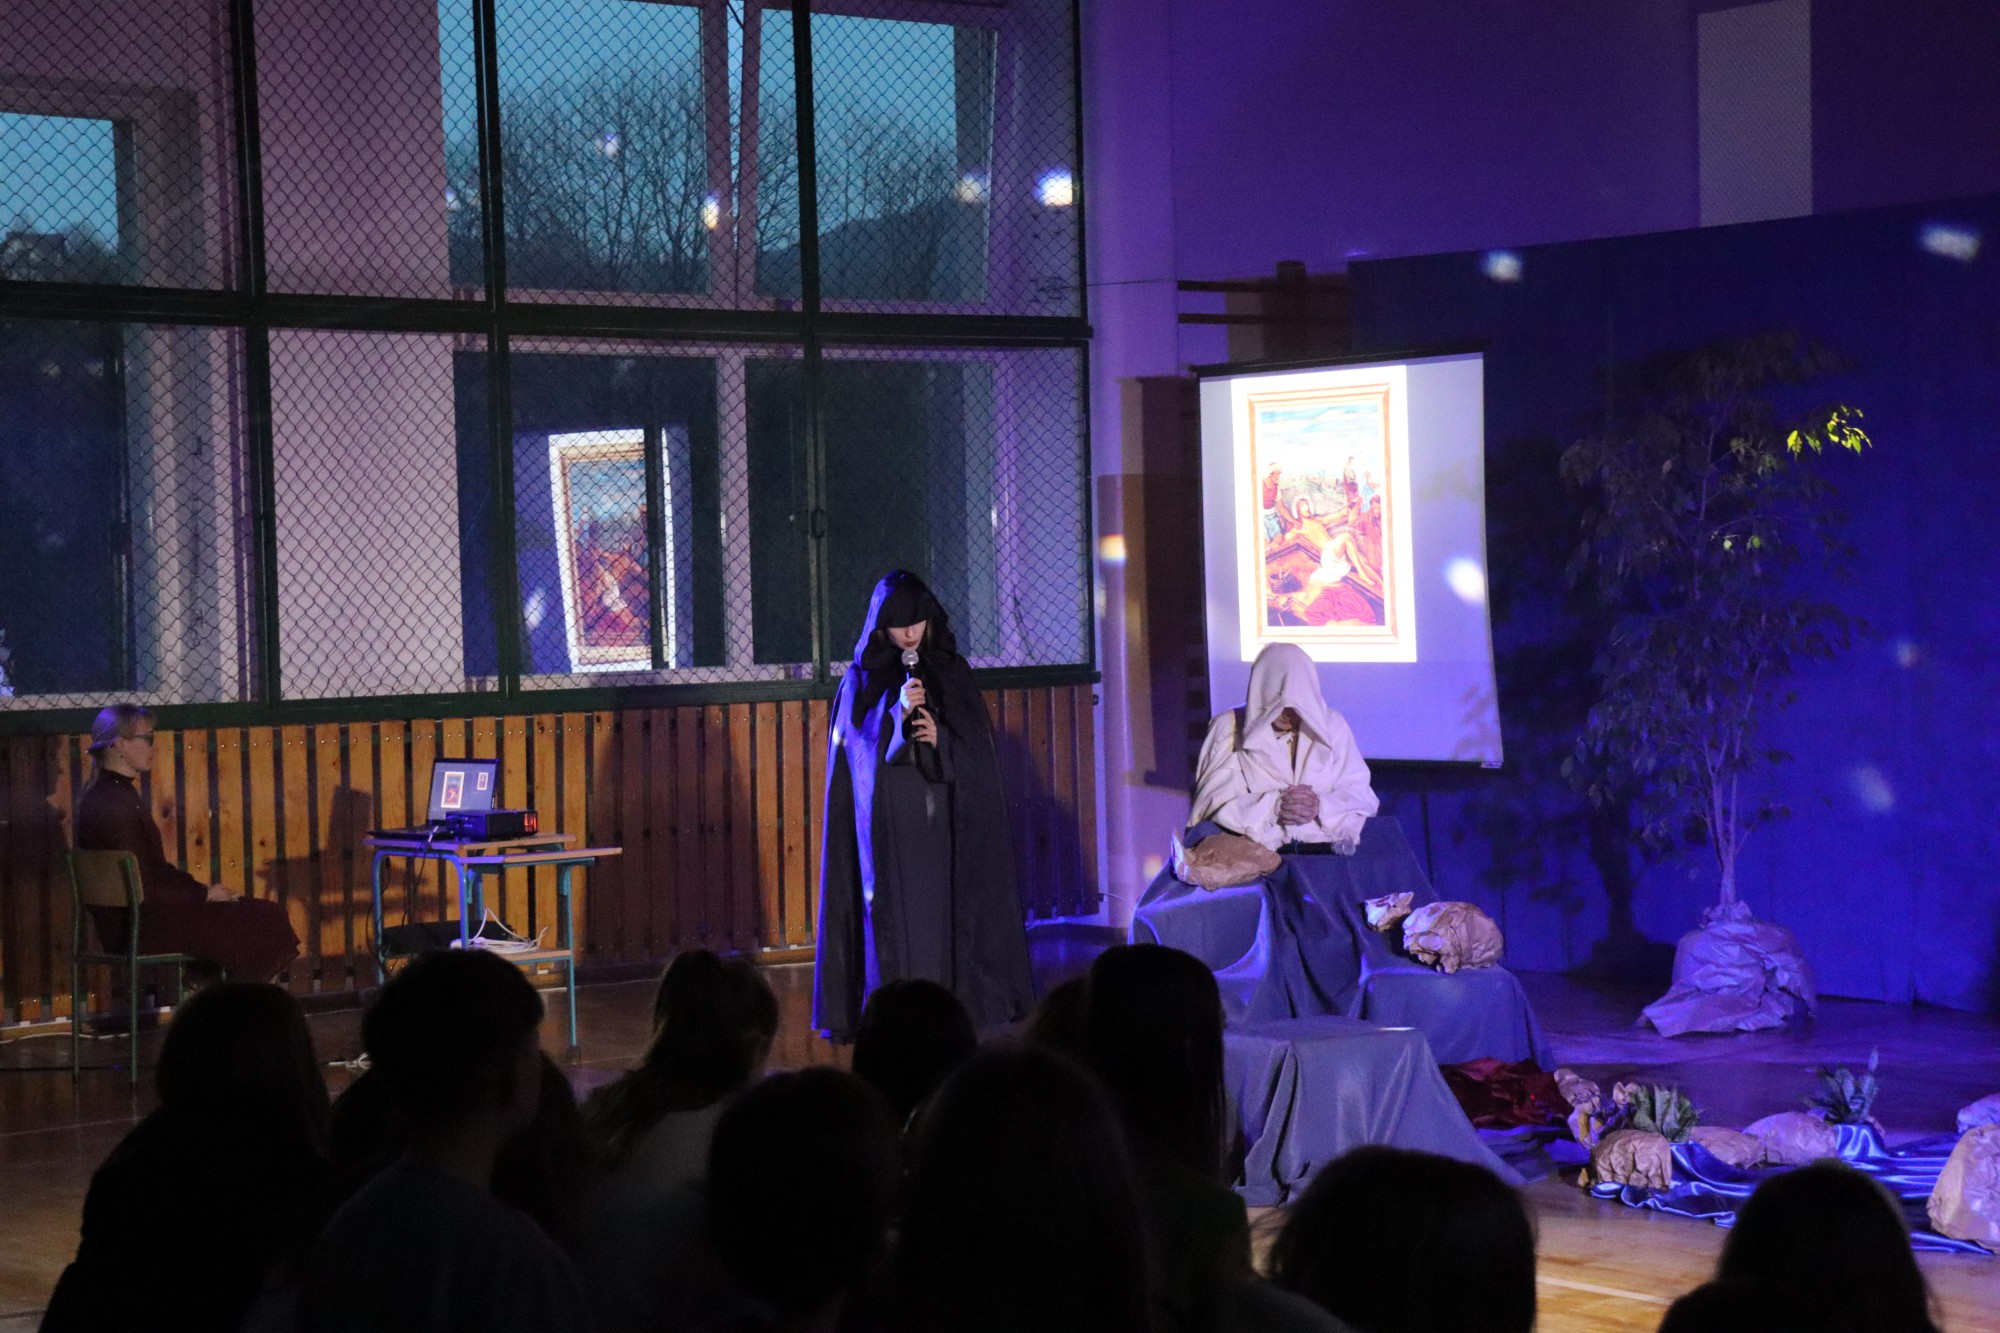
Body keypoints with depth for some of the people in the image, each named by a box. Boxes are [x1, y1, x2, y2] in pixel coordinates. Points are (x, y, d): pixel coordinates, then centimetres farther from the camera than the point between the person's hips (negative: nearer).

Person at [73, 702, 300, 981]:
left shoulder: (119, 794, 13)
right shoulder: (113, 805, -20)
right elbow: (143, 888, -21)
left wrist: (203, 889, 5)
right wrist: (203, 893, -10)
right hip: (140, 928, -10)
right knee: (262, 922, -7)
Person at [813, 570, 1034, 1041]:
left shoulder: (953, 672, 9)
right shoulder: (863, 680, 3)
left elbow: (980, 745, 5)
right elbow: (857, 750, -5)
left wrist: (941, 739, -14)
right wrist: (896, 714, -20)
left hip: (948, 821, 2)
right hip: (891, 823, -2)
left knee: (949, 913, 0)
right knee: (899, 919, -6)